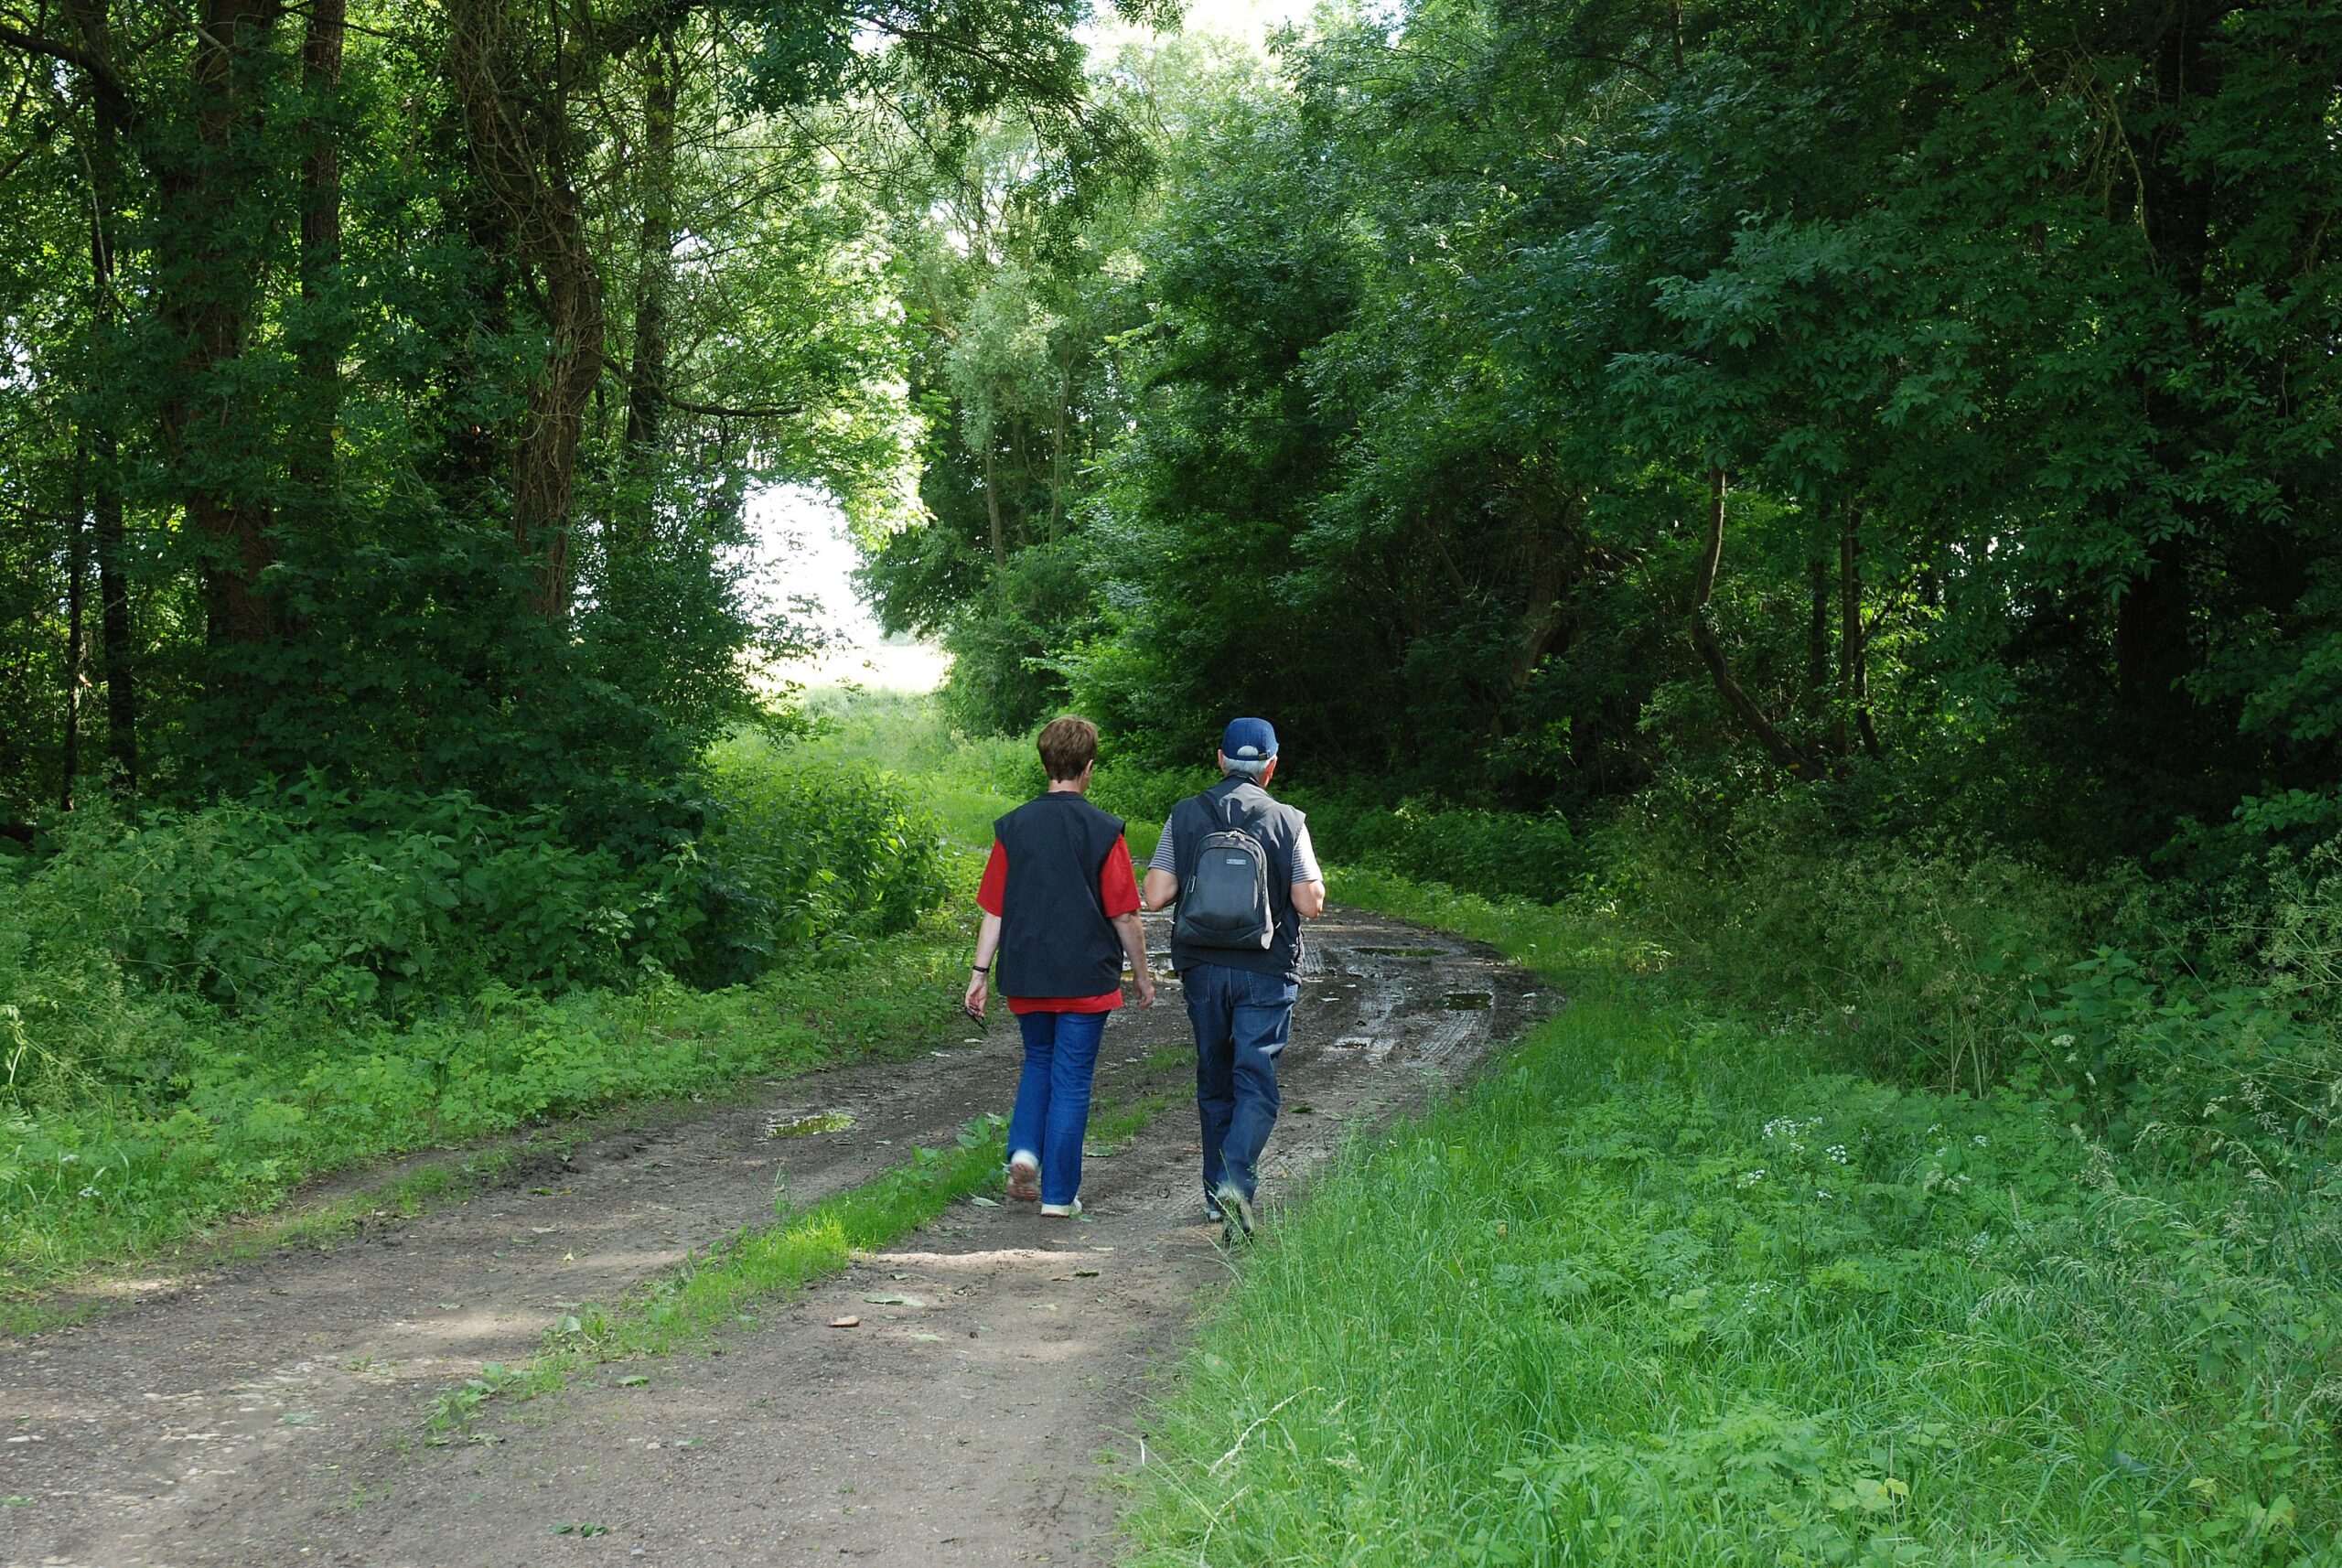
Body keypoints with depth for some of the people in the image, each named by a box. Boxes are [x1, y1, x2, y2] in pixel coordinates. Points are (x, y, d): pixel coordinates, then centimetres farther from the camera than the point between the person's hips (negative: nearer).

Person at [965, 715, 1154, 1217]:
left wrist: (980, 972, 5)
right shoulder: (1104, 831, -9)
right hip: (1086, 978, -3)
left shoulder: (1012, 827, -1)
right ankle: (1058, 1194, 6)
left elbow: (994, 910, 0)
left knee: (1038, 1062, 23)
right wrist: (1142, 973, 5)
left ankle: (1025, 1150, 2)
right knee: (1071, 1079, 4)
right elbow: (1124, 915, -7)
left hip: (1026, 976, 3)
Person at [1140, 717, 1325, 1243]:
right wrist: (1313, 883, 13)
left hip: (1202, 967, 3)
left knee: (1214, 1081, 16)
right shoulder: (1288, 822, -5)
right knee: (1256, 1082, -2)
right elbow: (1310, 904, -8)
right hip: (1265, 972, -2)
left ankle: (1217, 1194, 23)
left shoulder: (1185, 816, 0)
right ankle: (1236, 1181, -23)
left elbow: (1156, 895, -4)